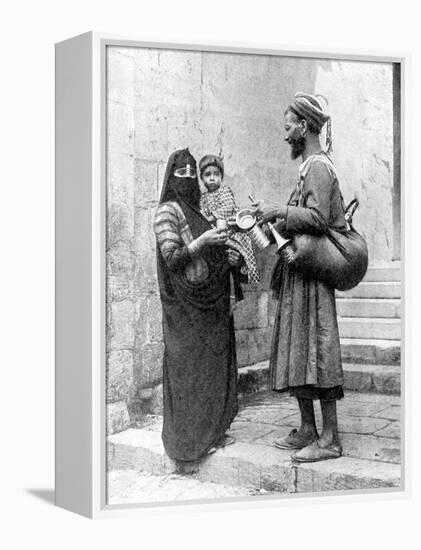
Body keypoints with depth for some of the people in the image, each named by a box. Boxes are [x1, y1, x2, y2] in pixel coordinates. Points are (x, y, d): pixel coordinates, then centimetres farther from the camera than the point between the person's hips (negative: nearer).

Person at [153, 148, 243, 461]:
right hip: (187, 303, -7)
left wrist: (230, 257, 5)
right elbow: (171, 257, -15)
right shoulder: (167, 211, -7)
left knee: (215, 363, 10)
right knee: (189, 367, -2)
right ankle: (190, 438, 7)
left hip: (213, 301, 8)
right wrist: (202, 241, -24)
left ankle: (213, 430, 20)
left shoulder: (201, 209, 15)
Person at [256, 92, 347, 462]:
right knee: (297, 350, 11)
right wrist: (277, 220, 15)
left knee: (315, 349, -8)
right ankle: (308, 429, 18)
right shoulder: (311, 167, 20)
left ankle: (330, 439, -2)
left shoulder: (318, 167, -11)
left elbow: (317, 219, -21)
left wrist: (279, 212, -13)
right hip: (299, 268, 10)